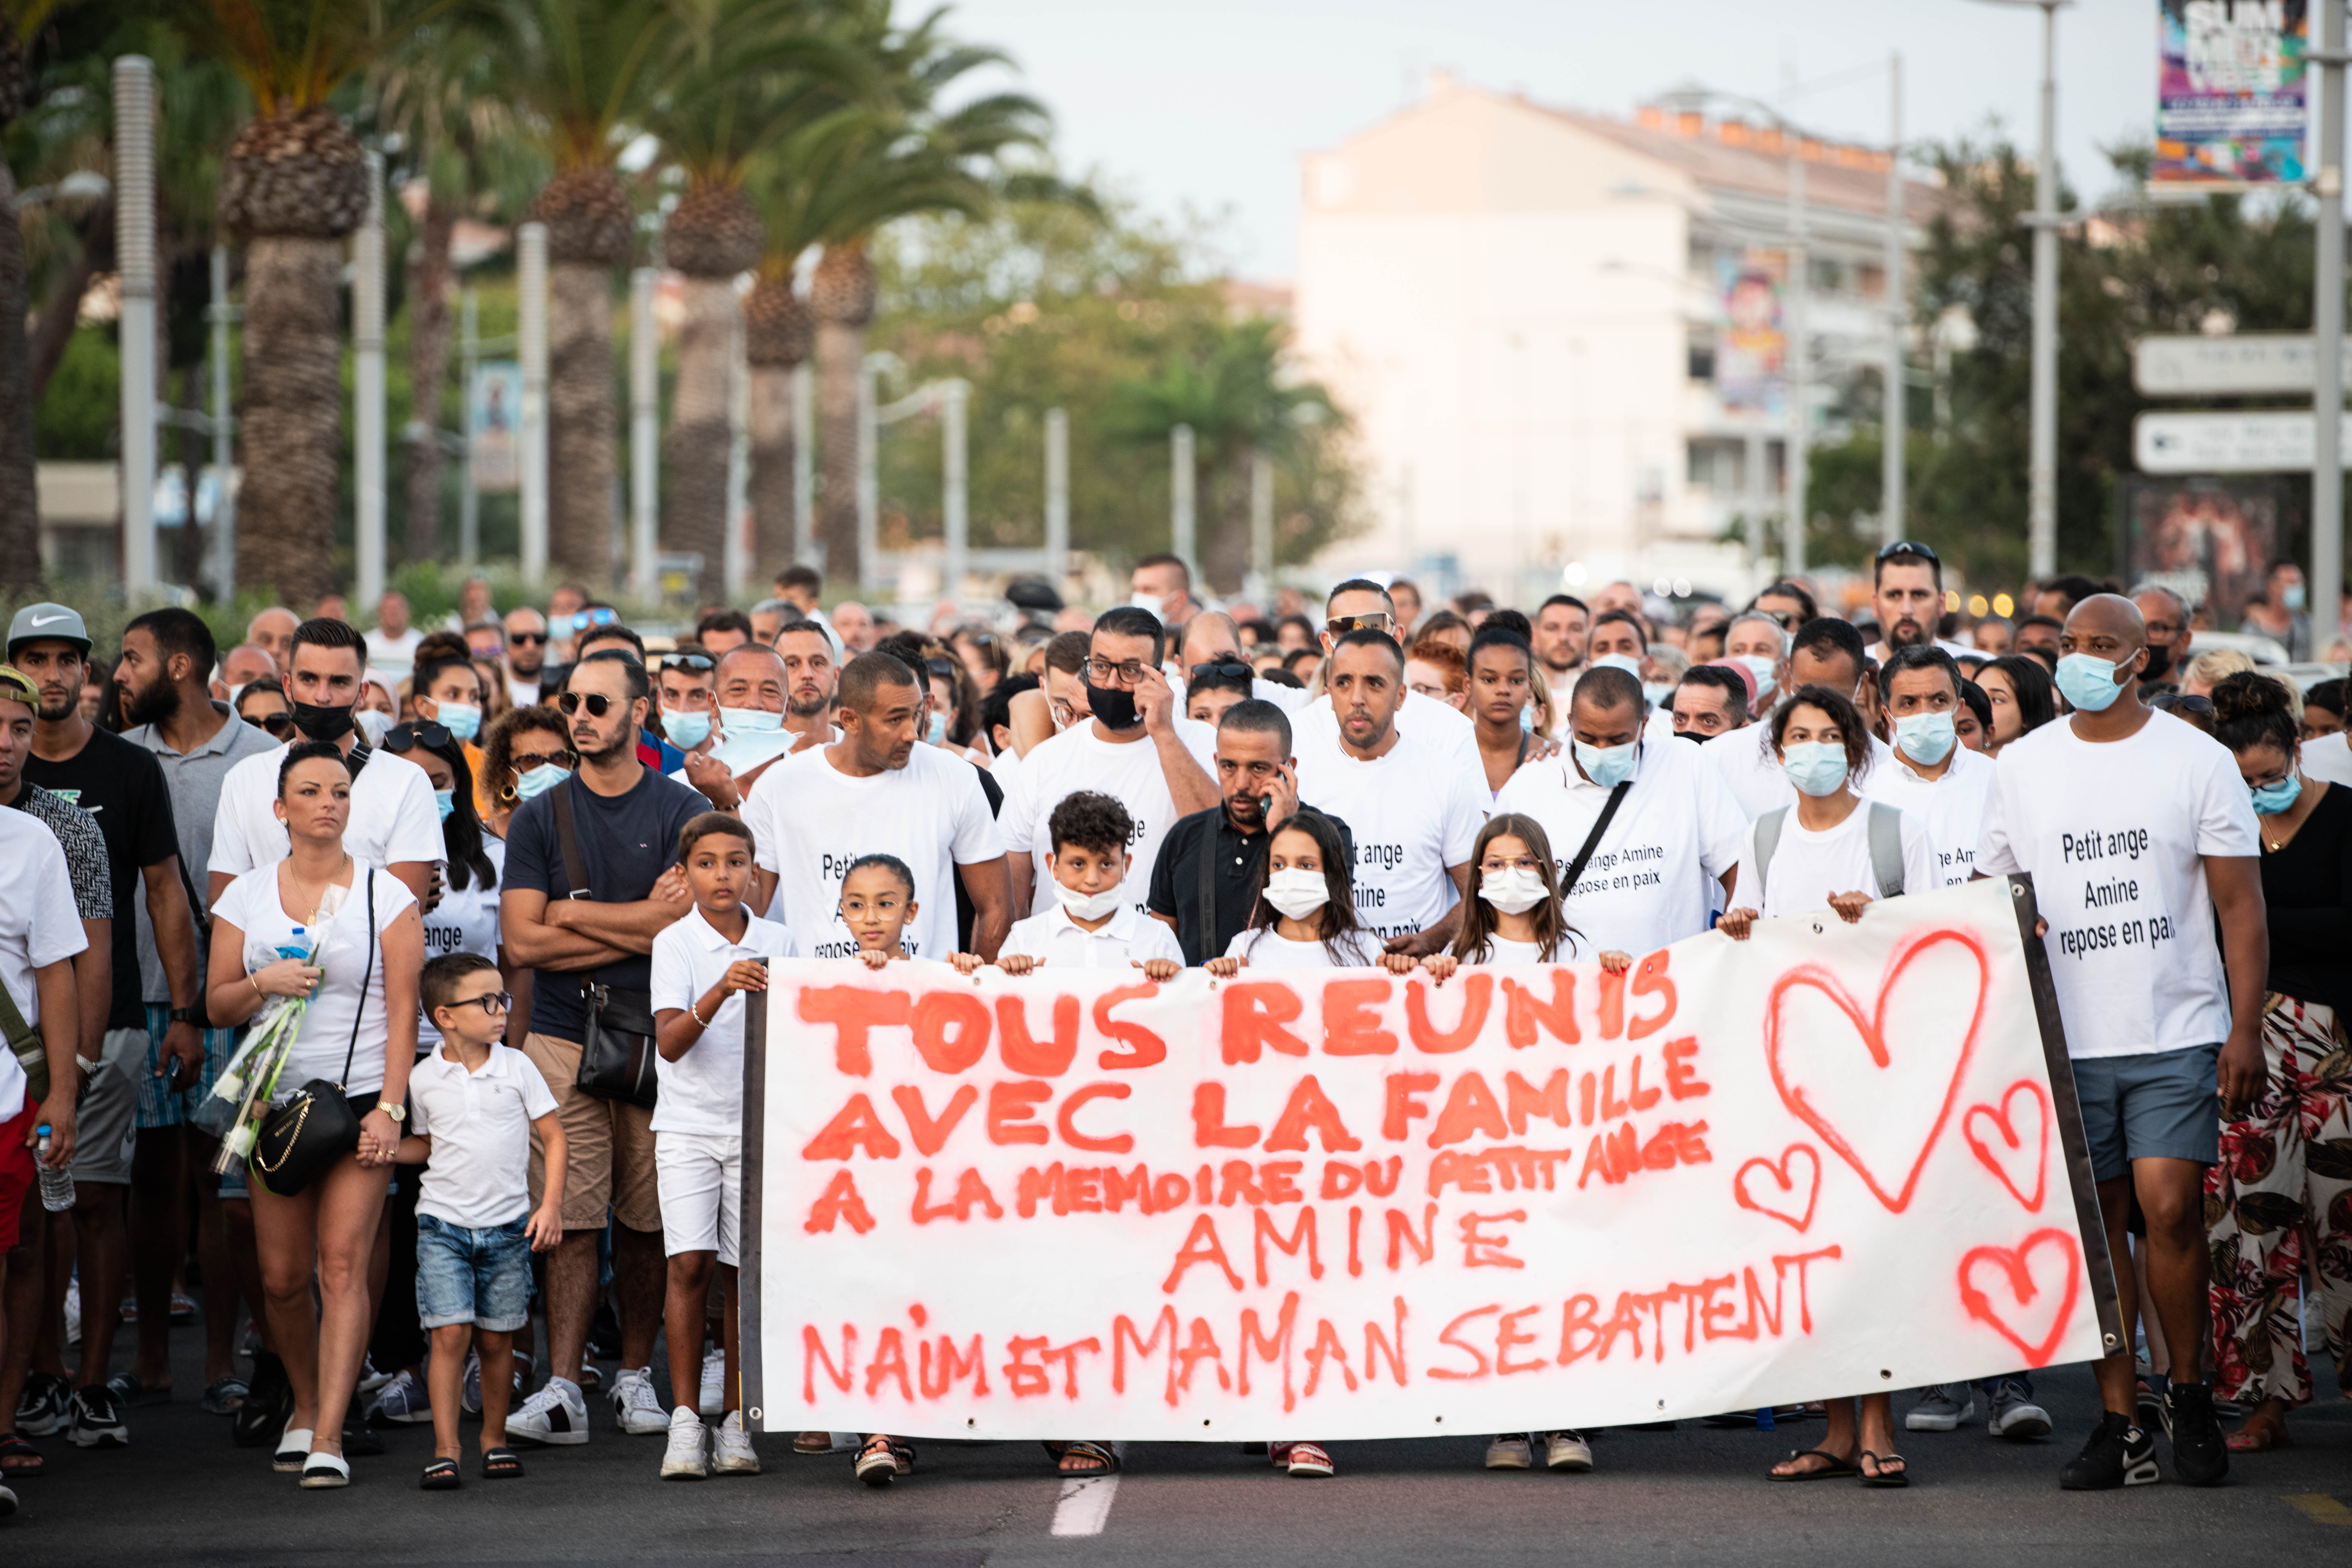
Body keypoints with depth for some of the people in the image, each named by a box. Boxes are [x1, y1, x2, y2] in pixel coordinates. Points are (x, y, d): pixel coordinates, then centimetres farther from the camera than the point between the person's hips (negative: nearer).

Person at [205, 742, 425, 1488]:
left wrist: (389, 1107, -11)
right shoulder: (245, 897, 8)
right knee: (283, 1277, 4)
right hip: (275, 1098, 3)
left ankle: (327, 1439, -16)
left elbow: (403, 1008, -2)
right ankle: (306, 1406, 28)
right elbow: (217, 1004, 10)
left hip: (361, 1097, -3)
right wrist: (262, 983, -12)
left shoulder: (387, 896, 1)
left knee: (343, 1263, -13)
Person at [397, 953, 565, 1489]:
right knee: (450, 1334, -11)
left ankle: (495, 1439, 23)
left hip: (508, 1224, 1)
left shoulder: (517, 1068, -1)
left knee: (496, 1340, 6)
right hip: (443, 1223, -1)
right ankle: (445, 1450, -9)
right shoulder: (424, 1079, 0)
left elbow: (553, 1135, 5)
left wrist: (551, 1205, -2)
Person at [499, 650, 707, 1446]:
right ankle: (562, 1388, -9)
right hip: (563, 1038, 1)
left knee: (647, 1219, 5)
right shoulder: (540, 818, 8)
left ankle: (636, 1373, 16)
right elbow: (523, 940, -2)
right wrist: (638, 924, -5)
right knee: (570, 1217, -6)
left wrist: (577, 914, -3)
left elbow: (688, 925, -10)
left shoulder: (682, 810, 3)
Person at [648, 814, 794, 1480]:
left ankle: (736, 1425, 8)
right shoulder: (675, 944, -4)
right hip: (689, 1123, -2)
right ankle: (685, 1421, -7)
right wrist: (720, 993, -31)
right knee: (690, 1264, -11)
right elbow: (670, 1042, -16)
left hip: (759, 1124, 2)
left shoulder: (781, 943, 6)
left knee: (743, 1272, 1)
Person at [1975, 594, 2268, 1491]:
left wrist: (2245, 1028, -7)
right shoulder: (2022, 766, 9)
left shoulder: (2196, 761, 1)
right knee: (2096, 1223, 2)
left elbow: (2241, 905, 1)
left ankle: (2189, 1393, 7)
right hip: (2064, 1038, 3)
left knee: (2169, 1208, -13)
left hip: (2175, 1032, -3)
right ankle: (2120, 1424, 7)